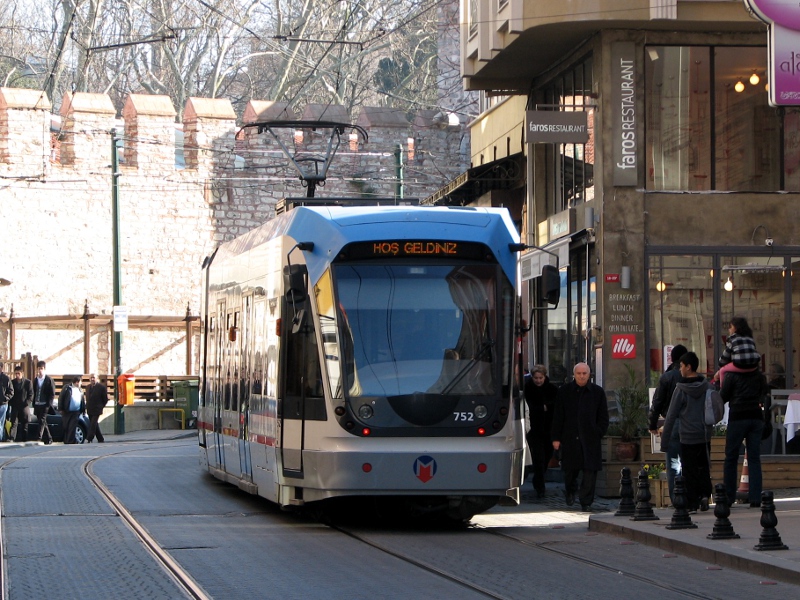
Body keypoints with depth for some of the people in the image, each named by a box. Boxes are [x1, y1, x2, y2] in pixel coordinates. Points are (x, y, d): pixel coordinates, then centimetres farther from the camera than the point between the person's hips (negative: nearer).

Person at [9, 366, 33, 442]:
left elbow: (31, 394, 1)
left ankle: (24, 438, 9)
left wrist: (27, 403, -10)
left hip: (24, 406, -1)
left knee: (24, 423, 4)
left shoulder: (27, 382, 1)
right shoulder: (12, 382, 7)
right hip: (15, 406, 1)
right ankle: (11, 438, -18)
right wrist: (11, 403, 0)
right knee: (14, 422, -9)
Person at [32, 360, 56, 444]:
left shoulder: (49, 380, -5)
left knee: (42, 421, -15)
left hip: (45, 405, -6)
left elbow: (52, 394, -7)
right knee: (42, 422, 10)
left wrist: (48, 404, -14)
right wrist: (34, 403, 9)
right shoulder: (35, 380, 13)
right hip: (37, 405, 6)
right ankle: (48, 438, 18)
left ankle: (39, 437, -24)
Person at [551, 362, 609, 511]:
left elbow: (603, 417, 9)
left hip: (590, 439, 0)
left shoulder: (598, 392, 5)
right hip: (570, 438, 0)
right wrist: (556, 437, 0)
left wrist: (599, 433, -2)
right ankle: (570, 490, 38)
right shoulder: (564, 391, 4)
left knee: (590, 471, -6)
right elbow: (558, 416, 5)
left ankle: (586, 501, 0)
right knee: (570, 469, 9)